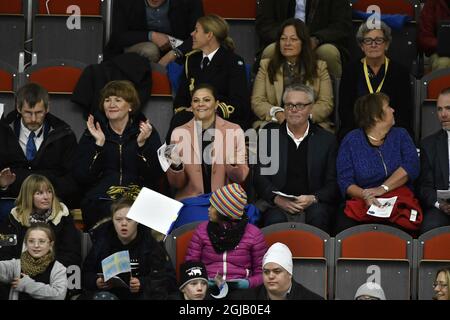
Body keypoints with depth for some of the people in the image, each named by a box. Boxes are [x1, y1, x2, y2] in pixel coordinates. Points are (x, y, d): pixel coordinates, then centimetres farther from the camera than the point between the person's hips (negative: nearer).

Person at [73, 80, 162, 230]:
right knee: (109, 211, -33)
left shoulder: (147, 132, 12)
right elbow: (81, 176, 2)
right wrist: (98, 144, -7)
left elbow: (155, 176, 1)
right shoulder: (93, 133, 13)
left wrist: (142, 144, -11)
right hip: (100, 199, 0)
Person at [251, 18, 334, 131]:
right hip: (274, 124, 0)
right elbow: (257, 101, 7)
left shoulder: (320, 67, 15)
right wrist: (277, 113, -14)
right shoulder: (266, 66, 16)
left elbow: (326, 103, 5)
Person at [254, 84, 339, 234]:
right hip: (277, 205, -1)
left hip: (313, 204, 1)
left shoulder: (327, 140, 10)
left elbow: (332, 183, 8)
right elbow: (260, 177, 6)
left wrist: (313, 199, -12)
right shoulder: (268, 136, 11)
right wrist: (277, 199, -12)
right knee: (275, 219, -34)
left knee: (318, 216, -33)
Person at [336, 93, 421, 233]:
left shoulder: (400, 136, 14)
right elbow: (345, 182, 0)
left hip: (398, 204, 0)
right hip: (361, 205, 0)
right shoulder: (351, 141, 8)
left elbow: (411, 166, -4)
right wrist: (365, 195, -20)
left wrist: (383, 188, -16)